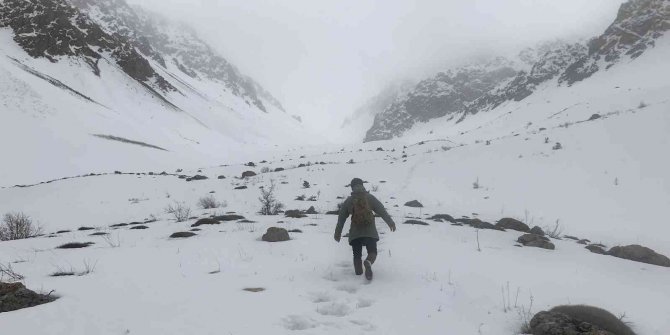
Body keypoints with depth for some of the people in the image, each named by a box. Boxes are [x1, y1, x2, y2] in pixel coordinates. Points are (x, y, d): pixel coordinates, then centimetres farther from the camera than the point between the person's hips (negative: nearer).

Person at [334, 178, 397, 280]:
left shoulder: (348, 201, 6)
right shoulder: (370, 198, 5)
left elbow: (341, 219, 9)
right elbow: (382, 210, -2)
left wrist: (338, 233, 18)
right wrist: (390, 222, 0)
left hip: (355, 233, 1)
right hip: (370, 231, -1)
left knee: (357, 255, 12)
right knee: (372, 252, 5)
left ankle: (358, 274, 1)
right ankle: (368, 263, -28)